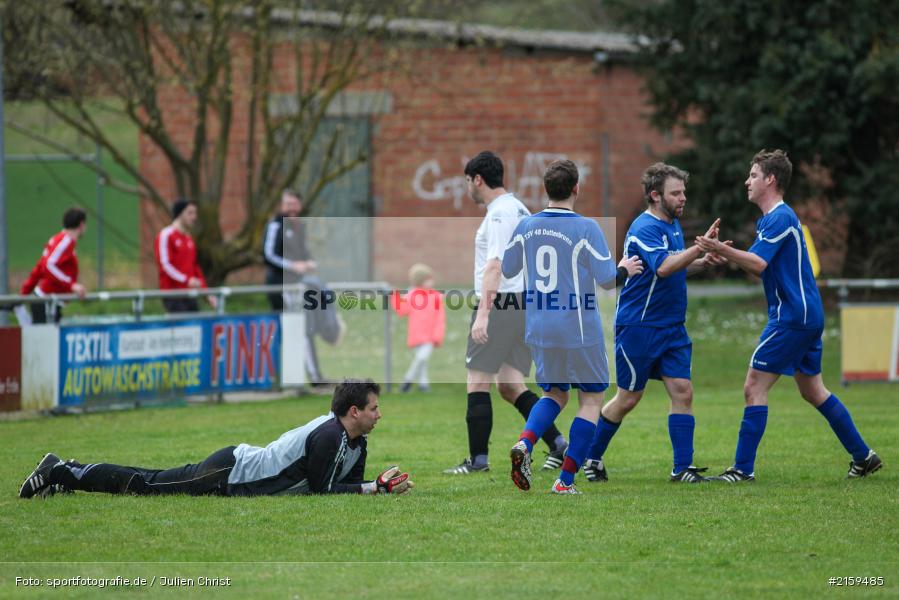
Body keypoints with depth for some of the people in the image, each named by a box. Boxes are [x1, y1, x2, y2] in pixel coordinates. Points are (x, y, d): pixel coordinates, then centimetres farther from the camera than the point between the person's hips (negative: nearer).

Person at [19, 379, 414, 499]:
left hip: (239, 464, 8)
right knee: (145, 484, 0)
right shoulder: (329, 436, -25)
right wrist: (376, 488, -22)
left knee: (154, 482, 16)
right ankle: (60, 473, 9)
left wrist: (382, 485, -8)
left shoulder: (357, 443, 5)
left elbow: (351, 484, 11)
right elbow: (321, 490, -24)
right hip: (227, 475, -8)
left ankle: (65, 474, 24)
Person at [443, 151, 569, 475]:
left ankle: (478, 459, -3)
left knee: (477, 383, -3)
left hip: (499, 304, -9)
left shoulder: (499, 214, -12)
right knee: (510, 386, 10)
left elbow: (494, 266, -22)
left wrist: (483, 313, -27)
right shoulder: (519, 209, 18)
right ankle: (559, 445, 3)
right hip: (523, 303, 9)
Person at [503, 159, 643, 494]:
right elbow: (607, 279, -14)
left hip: (538, 328, 5)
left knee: (555, 393, 22)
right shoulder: (585, 228, -14)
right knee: (591, 399, 9)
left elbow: (507, 270, 13)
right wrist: (625, 270, 7)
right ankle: (565, 480, 1)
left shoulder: (526, 227, 1)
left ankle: (525, 442, -8)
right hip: (578, 329, -5)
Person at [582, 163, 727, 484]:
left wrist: (703, 263, 7)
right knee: (628, 399, 1)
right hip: (638, 326, -8)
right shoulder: (644, 228, -17)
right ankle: (591, 457, 19)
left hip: (672, 327, 8)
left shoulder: (673, 224, 12)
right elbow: (663, 267, -34)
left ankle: (683, 467, -2)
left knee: (682, 392, -3)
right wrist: (700, 247, -38)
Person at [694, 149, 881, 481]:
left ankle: (743, 468, -9)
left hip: (792, 316, -11)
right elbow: (762, 268, 19)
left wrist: (722, 250, -36)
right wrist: (728, 254, 6)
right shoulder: (774, 218, 18)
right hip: (807, 315, 11)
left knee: (754, 387, -9)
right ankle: (864, 456, 20)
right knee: (813, 391, 16)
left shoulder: (780, 218, -14)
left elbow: (758, 264, -27)